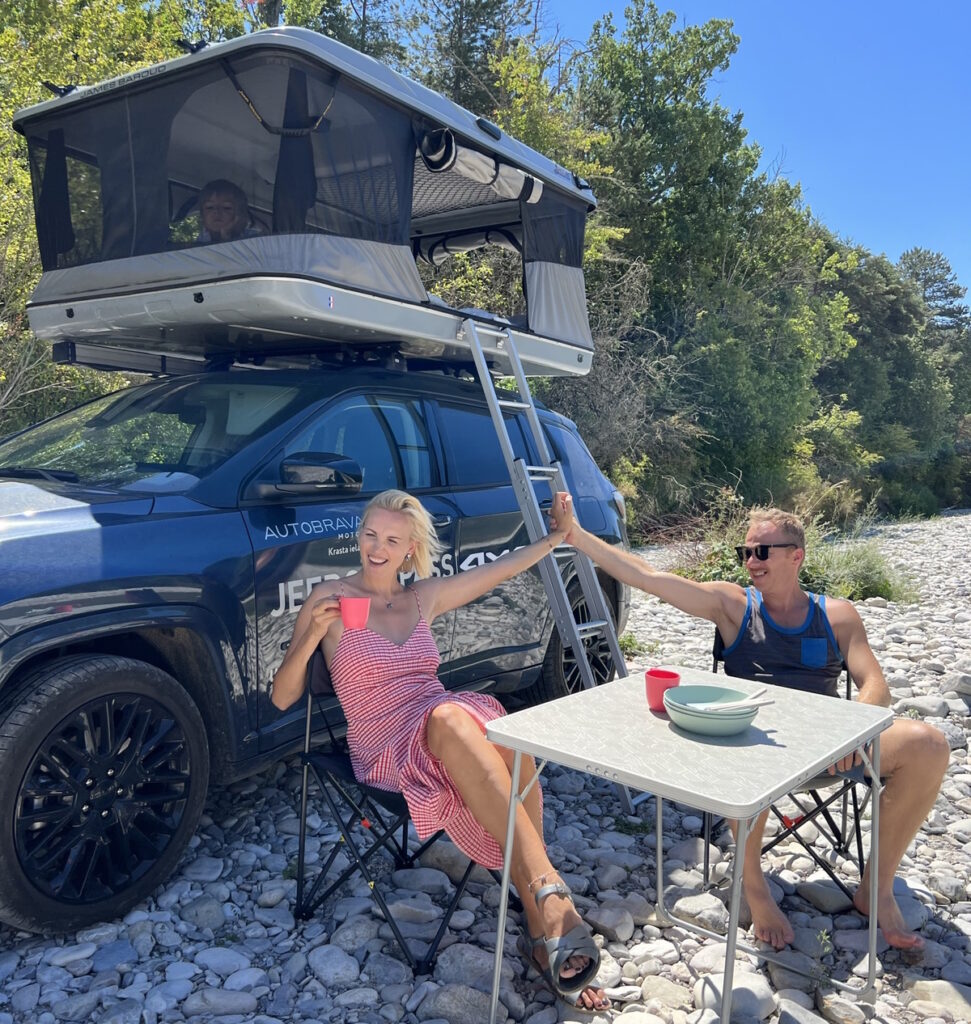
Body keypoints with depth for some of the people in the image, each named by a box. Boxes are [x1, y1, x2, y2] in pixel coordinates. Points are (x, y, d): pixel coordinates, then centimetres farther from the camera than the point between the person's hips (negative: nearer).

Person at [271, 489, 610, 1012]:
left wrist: (556, 535, 11)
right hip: (386, 749, -4)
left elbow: (501, 567, 18)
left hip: (447, 727, 4)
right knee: (450, 717, -38)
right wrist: (311, 637, -16)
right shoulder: (330, 599, 2)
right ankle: (548, 887, -40)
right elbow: (281, 698, 1)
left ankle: (541, 929, -28)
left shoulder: (424, 597, 15)